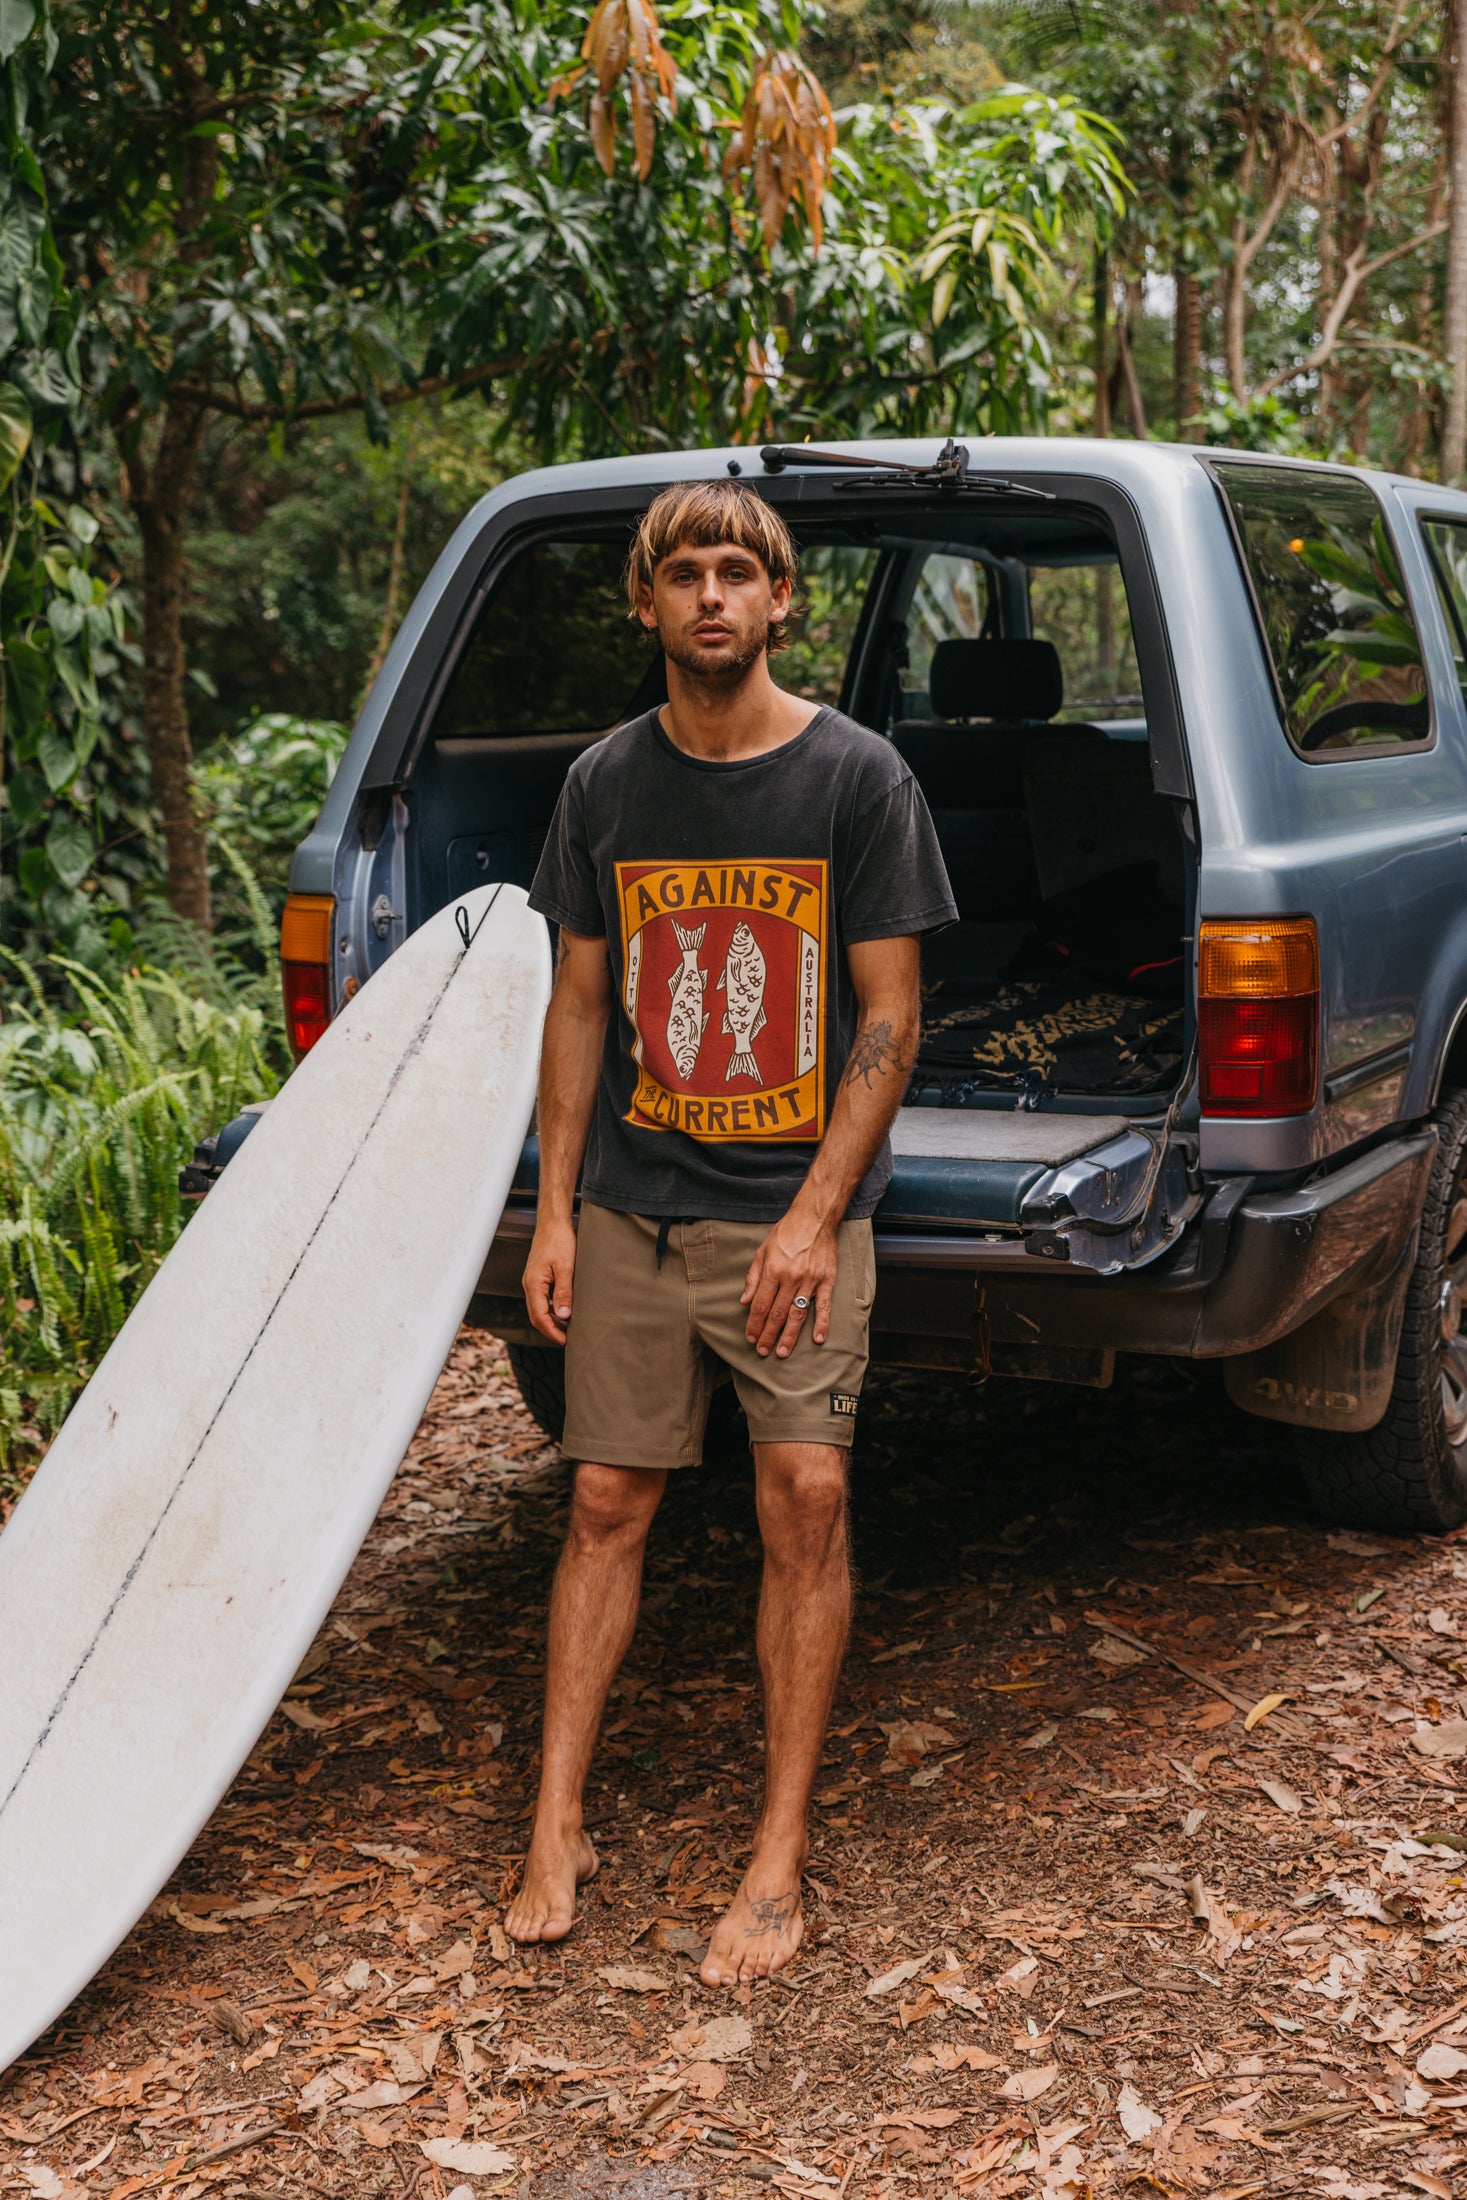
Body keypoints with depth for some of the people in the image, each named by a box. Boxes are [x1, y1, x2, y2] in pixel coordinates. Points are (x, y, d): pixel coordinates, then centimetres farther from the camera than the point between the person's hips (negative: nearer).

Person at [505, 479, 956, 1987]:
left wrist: (815, 1215, -12)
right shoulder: (607, 783, 6)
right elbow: (580, 1005, 11)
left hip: (795, 1210, -2)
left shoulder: (855, 775, -3)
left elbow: (889, 1014, -4)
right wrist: (556, 1209, 5)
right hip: (632, 1210, 3)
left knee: (806, 1496, -7)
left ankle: (781, 1856, 6)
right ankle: (556, 1831, 16)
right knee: (607, 1503, 5)